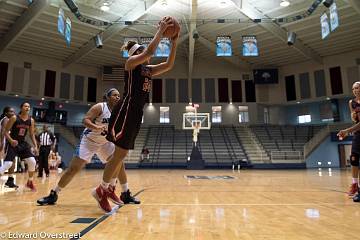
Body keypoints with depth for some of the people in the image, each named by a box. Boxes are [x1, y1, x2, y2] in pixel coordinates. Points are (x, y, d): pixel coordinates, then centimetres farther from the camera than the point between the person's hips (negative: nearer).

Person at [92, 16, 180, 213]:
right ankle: (101, 190, 9)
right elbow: (150, 51, -17)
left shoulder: (148, 70, 21)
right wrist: (160, 30, -7)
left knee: (120, 155, 12)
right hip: (126, 110, -8)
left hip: (137, 113, 8)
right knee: (120, 154, -7)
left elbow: (169, 65, 15)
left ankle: (106, 188, 24)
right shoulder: (131, 62, 0)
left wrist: (174, 42, 9)